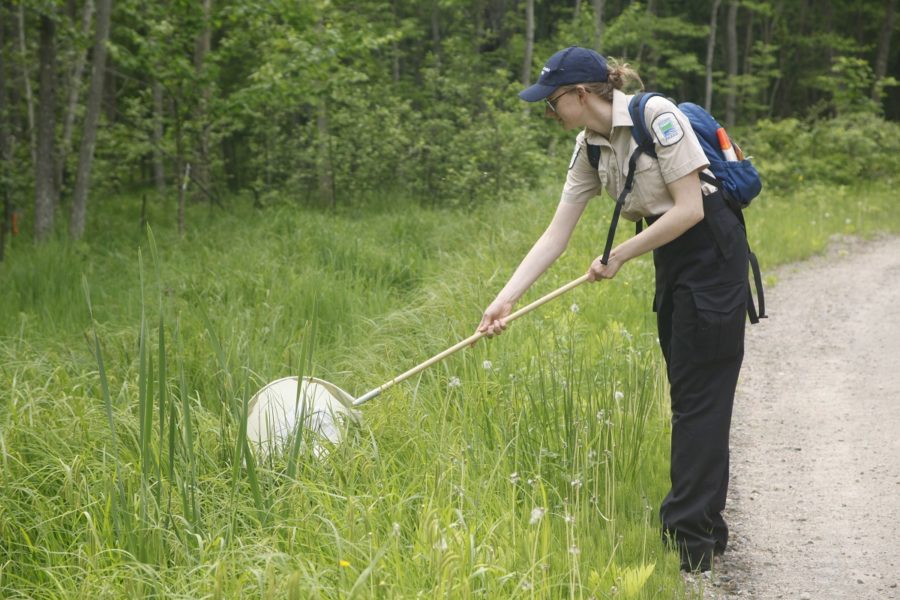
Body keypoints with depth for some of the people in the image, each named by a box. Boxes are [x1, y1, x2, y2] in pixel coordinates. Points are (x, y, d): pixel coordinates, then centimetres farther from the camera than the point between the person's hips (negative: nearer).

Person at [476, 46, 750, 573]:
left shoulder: (656, 117, -19)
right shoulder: (591, 150, 5)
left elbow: (689, 210, -21)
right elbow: (555, 237, 4)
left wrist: (618, 257, -13)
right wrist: (505, 301, -3)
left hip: (712, 254, -8)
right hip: (672, 262, 8)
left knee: (698, 396, -7)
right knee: (690, 396, 11)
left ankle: (689, 542, -3)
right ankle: (707, 529, 20)